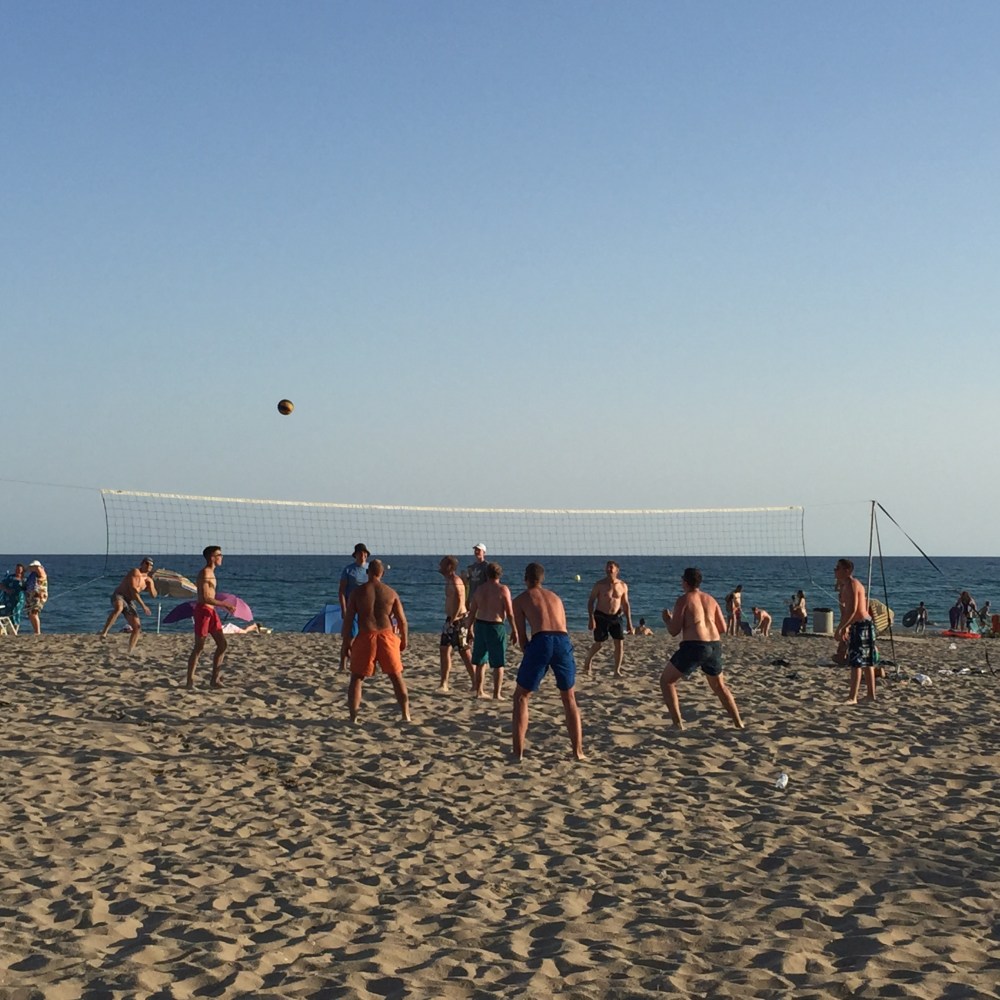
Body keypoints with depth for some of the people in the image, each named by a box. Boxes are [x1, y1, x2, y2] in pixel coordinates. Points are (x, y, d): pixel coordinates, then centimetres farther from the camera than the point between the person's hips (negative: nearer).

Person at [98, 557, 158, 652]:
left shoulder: (148, 579, 14)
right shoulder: (135, 572, -10)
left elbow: (153, 595, 6)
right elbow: (133, 590, -18)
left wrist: (151, 583, -10)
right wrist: (143, 606, -20)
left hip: (129, 602, 8)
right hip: (119, 596, -8)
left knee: (137, 627, 0)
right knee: (118, 608, -43)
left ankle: (130, 652, 8)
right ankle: (104, 632, -48)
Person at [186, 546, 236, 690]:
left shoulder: (210, 573, 16)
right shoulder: (205, 573, -14)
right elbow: (206, 598, -22)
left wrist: (226, 605, 17)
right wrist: (225, 604, -20)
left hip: (211, 611, 10)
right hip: (203, 610, -10)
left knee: (222, 644, 8)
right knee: (199, 647, -5)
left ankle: (215, 679, 12)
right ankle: (190, 682, 1)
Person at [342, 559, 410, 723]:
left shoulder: (357, 592, 0)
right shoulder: (391, 592, 3)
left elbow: (348, 619, -2)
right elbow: (402, 620, 3)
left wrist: (346, 640, 9)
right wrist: (403, 640, 16)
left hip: (365, 637, -1)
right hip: (387, 636, 1)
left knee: (356, 678, 12)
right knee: (396, 677, 16)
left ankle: (353, 718, 3)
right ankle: (406, 715, 13)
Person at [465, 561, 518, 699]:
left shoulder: (479, 589, 5)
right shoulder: (503, 590, -8)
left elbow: (472, 613, 8)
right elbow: (510, 613, -11)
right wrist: (515, 631, -3)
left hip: (480, 625, 5)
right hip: (496, 627, -5)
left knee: (480, 662, 16)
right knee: (498, 663, 3)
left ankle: (479, 691, 21)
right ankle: (496, 694, 0)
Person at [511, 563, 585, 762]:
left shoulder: (520, 600, 20)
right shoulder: (555, 597, 32)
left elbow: (522, 637, 14)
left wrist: (530, 654, 29)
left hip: (540, 642, -3)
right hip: (563, 641, 3)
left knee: (521, 697, 13)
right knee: (569, 698, 22)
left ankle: (518, 752, 6)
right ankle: (578, 751, 18)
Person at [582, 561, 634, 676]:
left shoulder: (623, 586, 2)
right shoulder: (600, 584, -7)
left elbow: (625, 604, 9)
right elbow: (591, 601, -5)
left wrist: (629, 622, 6)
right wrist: (591, 619, -15)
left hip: (616, 617, 3)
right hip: (601, 617, -3)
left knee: (619, 643, -4)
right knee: (599, 643, 0)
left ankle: (617, 671, 5)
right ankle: (587, 662, 28)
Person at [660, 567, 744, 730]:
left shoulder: (684, 599, -2)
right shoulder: (711, 599, 16)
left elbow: (674, 631, -5)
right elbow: (723, 628, 16)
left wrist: (666, 619, 15)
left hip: (694, 646, -6)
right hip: (715, 646, 6)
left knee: (666, 681, 9)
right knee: (719, 686, 28)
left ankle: (677, 724, -2)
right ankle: (738, 723, 26)